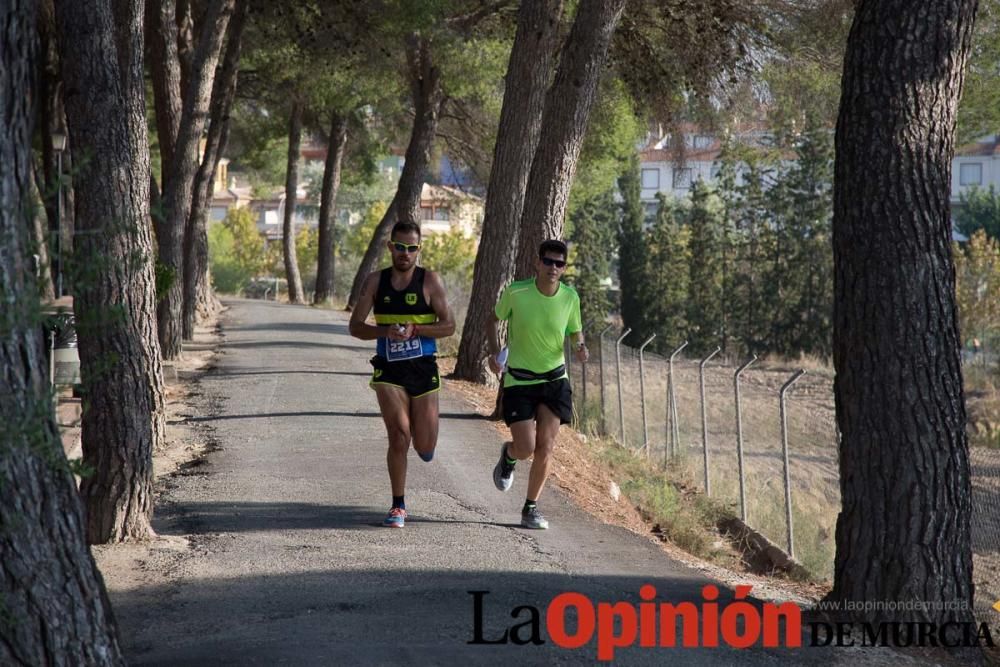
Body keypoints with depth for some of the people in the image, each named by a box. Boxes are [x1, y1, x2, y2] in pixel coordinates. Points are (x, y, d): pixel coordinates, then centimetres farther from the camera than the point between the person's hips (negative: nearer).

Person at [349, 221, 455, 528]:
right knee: (399, 436, -14)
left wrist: (415, 330, -22)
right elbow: (356, 326, 1)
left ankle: (422, 437, 43)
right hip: (389, 372, 0)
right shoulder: (375, 281, 3)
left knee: (425, 449, 4)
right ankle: (398, 506, 0)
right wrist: (386, 331, -18)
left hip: (423, 369, 0)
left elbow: (448, 326, -6)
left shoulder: (430, 281, -3)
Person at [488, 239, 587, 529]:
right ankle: (508, 455, 31)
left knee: (545, 447, -4)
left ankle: (531, 508, 12)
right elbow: (494, 319, 4)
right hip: (519, 380, -2)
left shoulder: (570, 297, -7)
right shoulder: (515, 292, -14)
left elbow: (575, 332, 9)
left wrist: (580, 347, -14)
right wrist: (494, 351, -10)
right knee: (526, 449, -9)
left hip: (555, 379, 2)